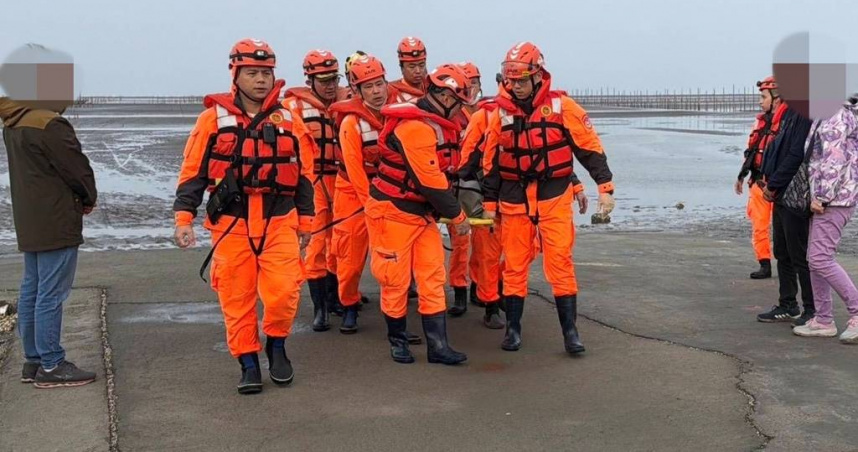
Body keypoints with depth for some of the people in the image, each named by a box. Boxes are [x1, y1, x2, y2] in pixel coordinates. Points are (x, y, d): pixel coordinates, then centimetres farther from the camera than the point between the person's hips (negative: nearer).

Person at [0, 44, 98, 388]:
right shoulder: (49, 125, -20)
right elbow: (77, 169, -14)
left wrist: (77, 198, 8)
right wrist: (88, 198, 6)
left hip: (30, 223, 10)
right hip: (56, 223, -10)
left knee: (31, 290, 14)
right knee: (51, 294, -5)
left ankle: (33, 360, 22)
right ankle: (51, 366, 1)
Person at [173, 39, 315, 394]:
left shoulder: (289, 120, 8)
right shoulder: (214, 118, 2)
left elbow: (304, 174, 14)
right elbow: (192, 172, 2)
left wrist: (305, 220, 13)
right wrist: (184, 218, -6)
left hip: (279, 221, 1)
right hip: (231, 222, -1)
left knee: (283, 291, -8)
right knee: (236, 297, 3)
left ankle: (276, 346, 19)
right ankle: (248, 363, 17)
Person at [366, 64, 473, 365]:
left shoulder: (438, 127, 8)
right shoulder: (415, 127, -23)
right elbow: (430, 181, -22)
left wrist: (453, 209, 3)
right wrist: (458, 216, -12)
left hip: (422, 213, 9)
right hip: (393, 213, -9)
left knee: (433, 277, 5)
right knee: (396, 281, 4)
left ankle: (438, 346, 8)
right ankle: (397, 340, 22)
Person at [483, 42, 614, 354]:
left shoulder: (562, 107, -7)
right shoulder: (500, 113, 2)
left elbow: (590, 148, -3)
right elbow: (491, 162, 10)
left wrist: (605, 189, -7)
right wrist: (490, 204, 11)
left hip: (554, 198, -3)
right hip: (514, 200, 3)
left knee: (560, 262, -4)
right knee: (514, 265, 7)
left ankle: (570, 330, 5)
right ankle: (513, 328, 18)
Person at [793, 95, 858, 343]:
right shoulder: (830, 116, 18)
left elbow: (835, 160, -19)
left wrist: (821, 196, -18)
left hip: (834, 200, -10)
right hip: (825, 199, 10)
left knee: (820, 258, -12)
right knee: (816, 259, 10)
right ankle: (823, 320, 15)